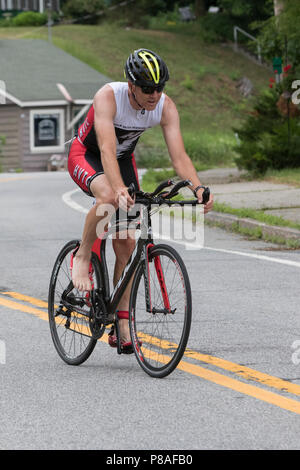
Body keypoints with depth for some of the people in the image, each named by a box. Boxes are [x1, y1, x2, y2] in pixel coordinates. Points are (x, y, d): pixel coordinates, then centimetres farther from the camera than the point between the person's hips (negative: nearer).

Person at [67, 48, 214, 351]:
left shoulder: (165, 107, -22)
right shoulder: (108, 97, -34)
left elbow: (179, 155, -27)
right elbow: (107, 150, -45)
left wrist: (198, 188, -44)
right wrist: (120, 189, -60)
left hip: (124, 160, 5)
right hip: (86, 156, -5)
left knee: (126, 245, -3)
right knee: (108, 197, -39)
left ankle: (122, 325, 4)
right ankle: (82, 257, -15)